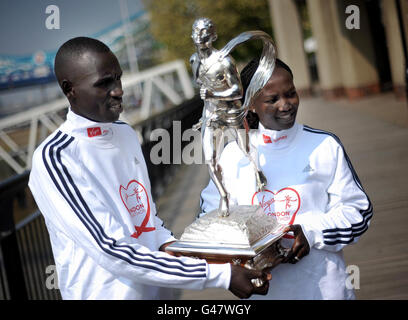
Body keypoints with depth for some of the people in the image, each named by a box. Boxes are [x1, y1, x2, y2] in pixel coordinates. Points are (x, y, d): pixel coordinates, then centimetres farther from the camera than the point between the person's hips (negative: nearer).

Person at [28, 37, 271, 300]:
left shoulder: (126, 134, 5)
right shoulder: (53, 158, -20)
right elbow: (111, 251, -26)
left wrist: (168, 242, -6)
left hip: (157, 289, 7)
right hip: (107, 292, -6)